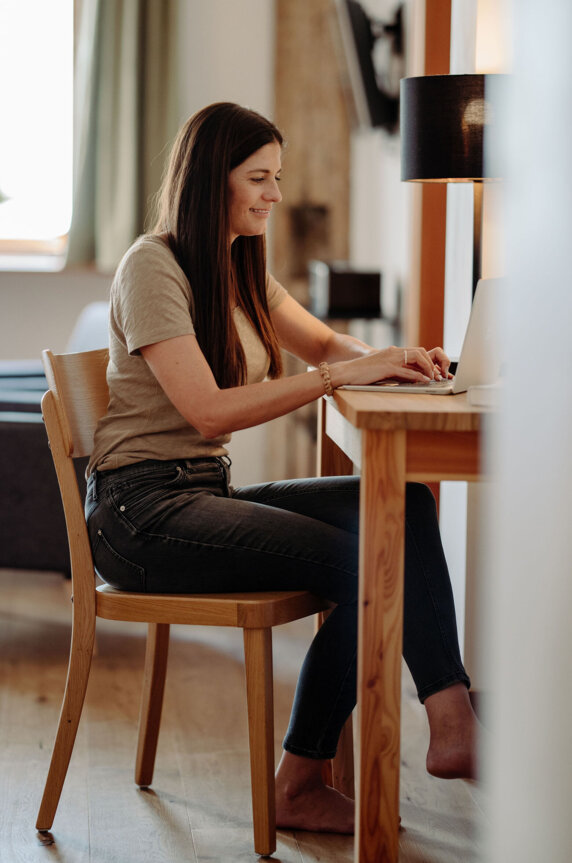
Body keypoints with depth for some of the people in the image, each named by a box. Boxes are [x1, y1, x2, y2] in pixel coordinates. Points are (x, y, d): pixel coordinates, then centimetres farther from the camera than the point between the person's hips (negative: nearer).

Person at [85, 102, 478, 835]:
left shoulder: (240, 267, 16)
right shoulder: (153, 266, -11)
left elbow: (326, 342, 22)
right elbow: (209, 411, -21)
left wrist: (389, 357, -1)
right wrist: (341, 375, -23)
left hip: (209, 494, 8)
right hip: (141, 511, -8)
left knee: (402, 505, -14)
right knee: (355, 560, -24)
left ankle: (451, 723, -22)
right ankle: (298, 787, -11)